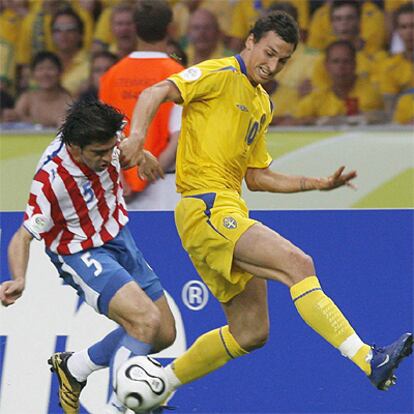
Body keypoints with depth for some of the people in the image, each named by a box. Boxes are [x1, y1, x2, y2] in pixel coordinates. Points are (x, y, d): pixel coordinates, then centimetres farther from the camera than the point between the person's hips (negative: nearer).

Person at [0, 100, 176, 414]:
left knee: (165, 335, 9)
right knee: (146, 320, -29)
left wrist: (137, 153, 7)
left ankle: (74, 367, 22)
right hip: (82, 255, -8)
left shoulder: (106, 137, -16)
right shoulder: (52, 180, -32)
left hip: (119, 238, 8)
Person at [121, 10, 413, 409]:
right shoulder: (220, 74, -4)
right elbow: (156, 93, -17)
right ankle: (368, 359, -32)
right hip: (207, 208, -10)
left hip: (230, 217, 10)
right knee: (297, 263, -23)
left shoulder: (262, 105, 21)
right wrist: (136, 136, -36)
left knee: (251, 332, 9)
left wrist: (319, 183, 19)